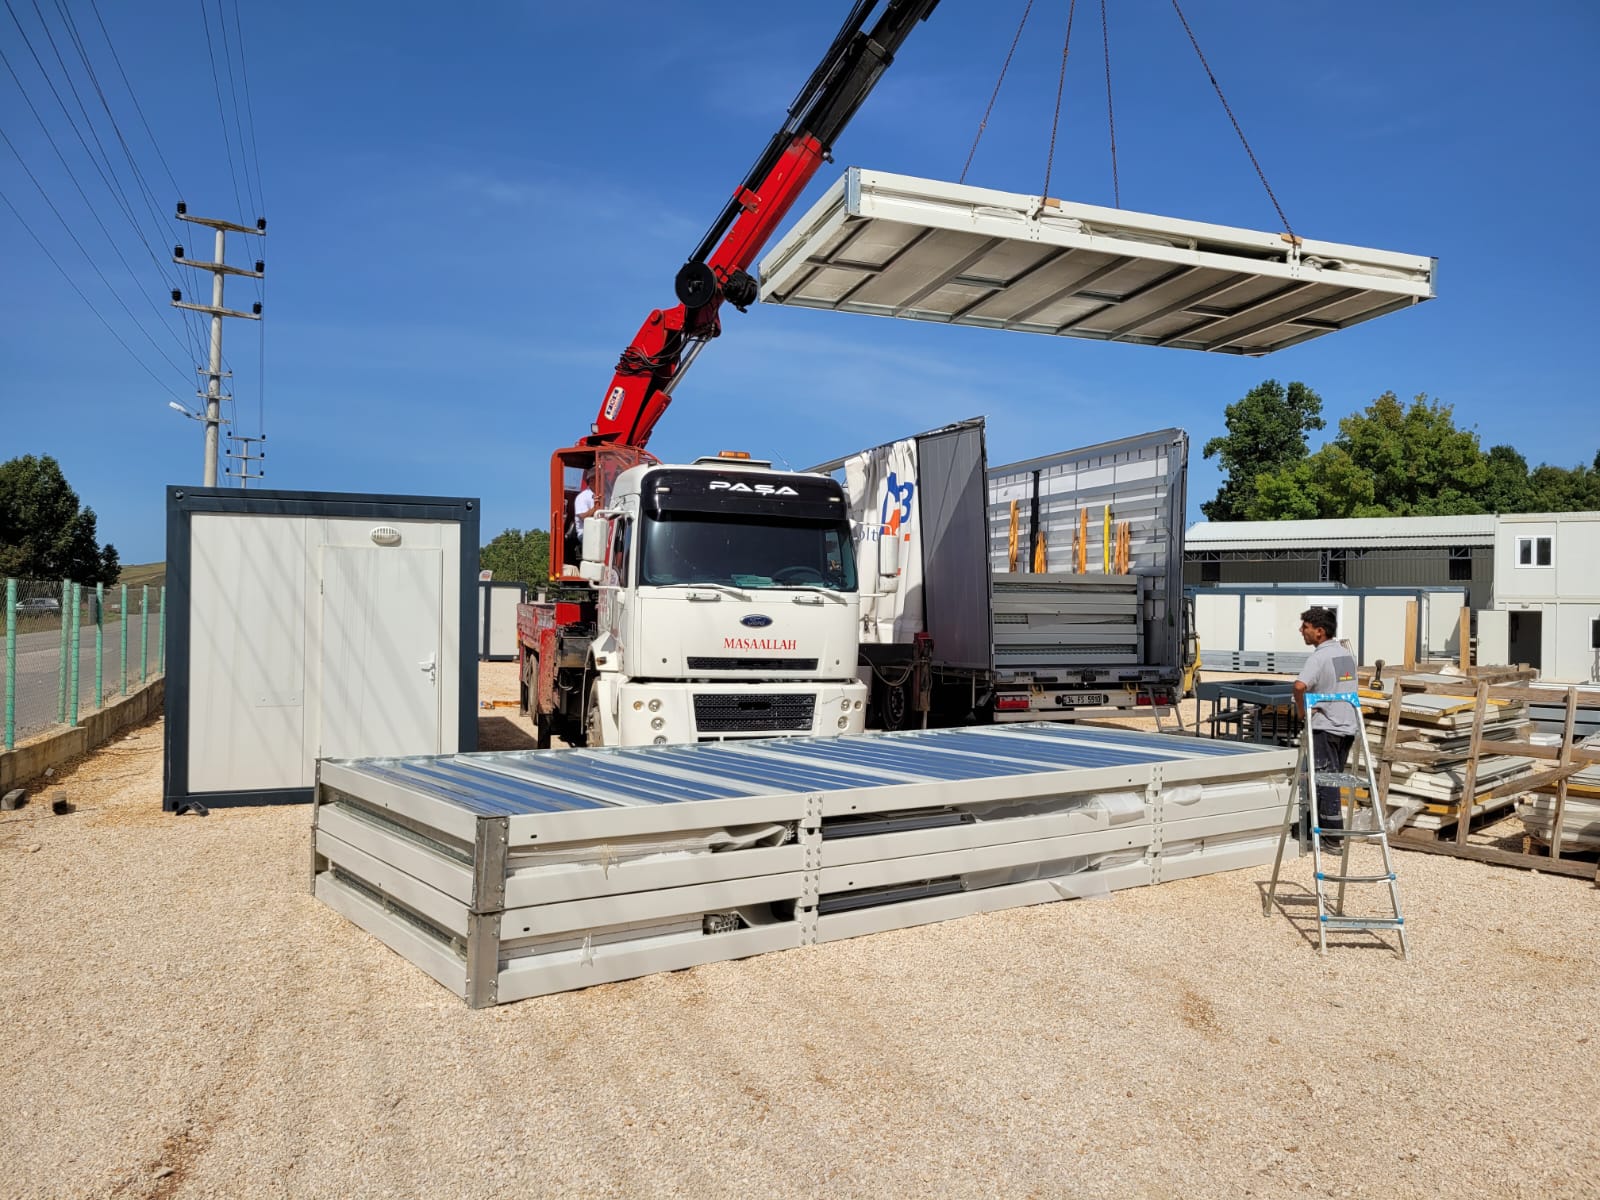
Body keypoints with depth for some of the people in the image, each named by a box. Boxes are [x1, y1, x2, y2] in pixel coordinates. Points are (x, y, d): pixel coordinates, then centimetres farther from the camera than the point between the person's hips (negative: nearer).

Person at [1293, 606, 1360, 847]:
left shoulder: (1319, 657, -16)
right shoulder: (1347, 654, 11)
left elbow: (1300, 686, -33)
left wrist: (1303, 711, -17)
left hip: (1325, 728, -8)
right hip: (1348, 726, 8)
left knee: (1325, 779, -2)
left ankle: (1332, 836, 0)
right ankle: (1325, 827, 23)